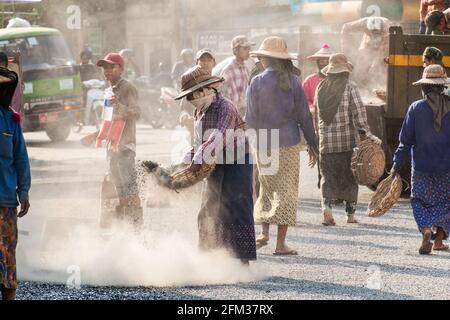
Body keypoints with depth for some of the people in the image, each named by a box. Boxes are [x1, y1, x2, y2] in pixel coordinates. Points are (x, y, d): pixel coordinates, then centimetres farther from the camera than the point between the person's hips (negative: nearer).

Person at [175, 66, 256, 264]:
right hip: (216, 164, 9)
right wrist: (189, 159, 2)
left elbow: (219, 138, -29)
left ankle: (242, 259, -9)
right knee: (209, 211, 10)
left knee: (237, 211, -10)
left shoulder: (225, 108, -17)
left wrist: (200, 159, -35)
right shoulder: (200, 112, 12)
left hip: (237, 164, -9)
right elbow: (200, 143, 16)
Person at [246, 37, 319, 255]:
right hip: (289, 143, -1)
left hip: (263, 144, 1)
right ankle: (281, 243, 0)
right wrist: (312, 145, 6)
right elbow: (304, 116, -1)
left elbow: (250, 118, -2)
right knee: (286, 190, 3)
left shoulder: (257, 83, -4)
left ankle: (264, 233, 12)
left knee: (267, 187, 18)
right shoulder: (292, 82, -3)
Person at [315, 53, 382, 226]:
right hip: (347, 140, -2)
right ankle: (350, 213, 15)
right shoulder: (350, 87, -6)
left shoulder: (321, 87, 6)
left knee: (328, 177, 6)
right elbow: (358, 112, -13)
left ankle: (327, 205, -18)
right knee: (349, 177, 10)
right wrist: (366, 133, -12)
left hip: (326, 140, 2)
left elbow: (317, 113, 13)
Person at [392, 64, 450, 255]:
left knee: (420, 202, 9)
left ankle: (426, 230, -16)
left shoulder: (416, 108, -5)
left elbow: (406, 141, -4)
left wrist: (397, 164, 2)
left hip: (422, 167, -1)